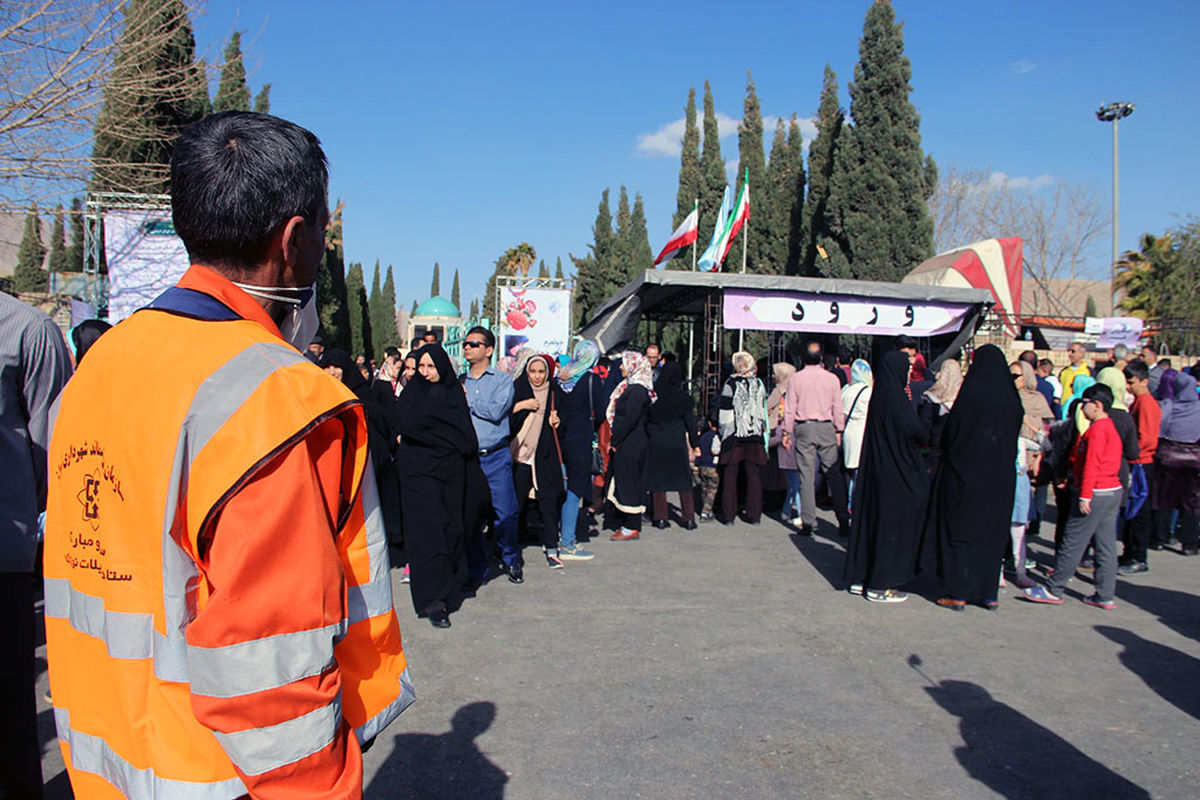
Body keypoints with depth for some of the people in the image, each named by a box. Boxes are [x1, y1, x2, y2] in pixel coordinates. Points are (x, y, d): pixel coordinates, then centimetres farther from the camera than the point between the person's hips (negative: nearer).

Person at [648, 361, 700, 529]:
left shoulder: (652, 394, -5)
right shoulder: (684, 397, -6)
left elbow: (644, 419, -1)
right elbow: (691, 422, -1)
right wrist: (695, 445, 7)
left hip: (656, 442, 0)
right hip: (677, 442, 0)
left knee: (657, 478, 9)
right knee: (684, 479, 9)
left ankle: (660, 518, 8)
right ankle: (688, 518, 11)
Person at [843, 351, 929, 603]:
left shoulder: (879, 393, 10)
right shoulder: (894, 396, -17)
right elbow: (911, 430, -22)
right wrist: (934, 432, -3)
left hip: (875, 467, 9)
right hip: (895, 472, -9)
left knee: (871, 518, 13)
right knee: (892, 521, -1)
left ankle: (860, 578, 20)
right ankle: (880, 585, 4)